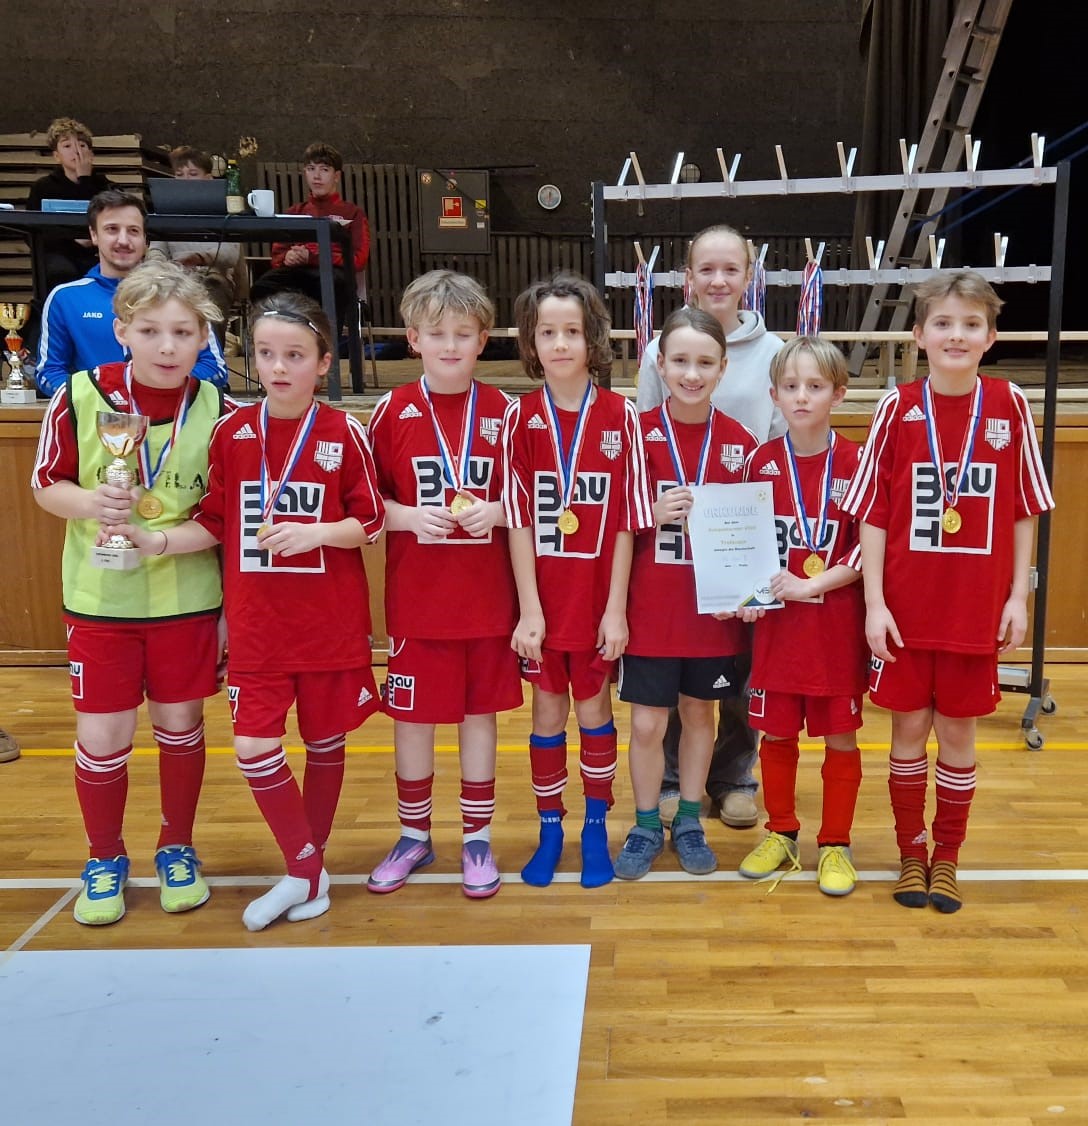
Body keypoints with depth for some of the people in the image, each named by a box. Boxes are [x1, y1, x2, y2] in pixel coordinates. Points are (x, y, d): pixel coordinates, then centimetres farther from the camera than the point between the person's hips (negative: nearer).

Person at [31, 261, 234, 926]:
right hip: (102, 599, -1)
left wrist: (234, 605, 2)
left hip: (188, 599, 1)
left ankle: (177, 849, 34)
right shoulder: (80, 398, -9)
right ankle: (105, 860, 29)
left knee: (182, 727, 12)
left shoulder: (215, 411, -6)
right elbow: (46, 483, 1)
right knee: (102, 739, 4)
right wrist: (86, 503, -22)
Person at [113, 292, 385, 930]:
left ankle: (310, 863, 32)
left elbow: (370, 524, -3)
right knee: (255, 749, -3)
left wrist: (315, 532, -20)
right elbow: (215, 523, 5)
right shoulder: (232, 433, 1)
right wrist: (159, 541, -11)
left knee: (325, 742, 12)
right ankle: (307, 871, 17)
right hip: (256, 625, 2)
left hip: (330, 624, -1)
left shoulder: (345, 434, -6)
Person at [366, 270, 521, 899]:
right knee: (412, 714, 10)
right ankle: (414, 835, 30)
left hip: (486, 595, 1)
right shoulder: (395, 411, -2)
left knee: (481, 711, 11)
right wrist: (411, 517, -16)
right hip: (416, 595, 0)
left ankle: (477, 837, 27)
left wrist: (493, 511, -13)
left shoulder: (503, 412, 0)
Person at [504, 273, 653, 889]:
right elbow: (519, 520, -6)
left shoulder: (621, 417, -7)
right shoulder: (521, 418, -4)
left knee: (594, 707, 11)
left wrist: (616, 607, -8)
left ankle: (597, 827, 28)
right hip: (542, 600, 1)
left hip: (599, 599, -1)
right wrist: (529, 608, -9)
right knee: (548, 710, 12)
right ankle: (550, 828, 28)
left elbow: (627, 522, -6)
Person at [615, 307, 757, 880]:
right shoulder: (638, 432, -7)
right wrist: (656, 514, -20)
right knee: (646, 722, 5)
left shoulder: (739, 441, -2)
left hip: (714, 609, 2)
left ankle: (689, 822, 33)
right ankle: (646, 826, 26)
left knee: (699, 711, 15)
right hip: (650, 607, -1)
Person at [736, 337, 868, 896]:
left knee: (840, 735, 8)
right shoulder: (761, 462, 1)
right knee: (776, 732, 11)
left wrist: (810, 584, -15)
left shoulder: (856, 462, -5)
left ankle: (835, 845, 23)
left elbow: (868, 548, -7)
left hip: (839, 623, -2)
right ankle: (780, 834, 30)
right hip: (776, 621, 2)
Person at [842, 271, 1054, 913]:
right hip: (906, 607, 0)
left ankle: (948, 856, 28)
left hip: (977, 608, 1)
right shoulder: (898, 409, -5)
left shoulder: (1009, 407, -2)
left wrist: (1018, 596, 0)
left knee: (957, 732, 11)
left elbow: (1024, 511, 3)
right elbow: (872, 513, -4)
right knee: (909, 729, 9)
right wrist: (874, 602, -8)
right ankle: (912, 853, 27)